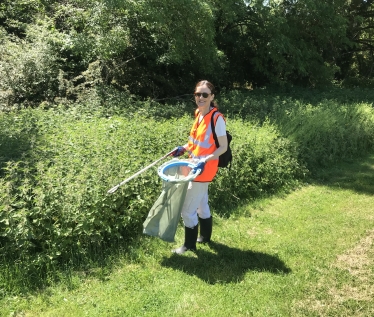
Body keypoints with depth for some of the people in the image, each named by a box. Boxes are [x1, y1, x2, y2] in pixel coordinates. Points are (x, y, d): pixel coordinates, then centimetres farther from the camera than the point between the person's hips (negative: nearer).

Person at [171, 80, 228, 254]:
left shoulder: (217, 118, -19)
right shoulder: (199, 114, 6)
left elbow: (223, 147, -17)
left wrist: (205, 161, -28)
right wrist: (184, 148, 3)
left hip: (204, 169, -8)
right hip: (196, 165, 9)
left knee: (187, 209, -1)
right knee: (201, 204, 23)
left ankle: (189, 245, 18)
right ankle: (205, 236, 41)